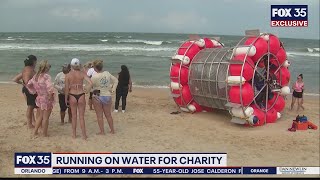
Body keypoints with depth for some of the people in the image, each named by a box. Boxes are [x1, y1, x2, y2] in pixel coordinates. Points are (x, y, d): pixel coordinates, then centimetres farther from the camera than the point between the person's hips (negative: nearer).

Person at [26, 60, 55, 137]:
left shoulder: (35, 76, 2)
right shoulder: (46, 76, -22)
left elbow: (29, 84, 14)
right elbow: (49, 87, -36)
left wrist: (34, 92, 20)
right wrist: (51, 94, -25)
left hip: (40, 98, 7)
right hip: (47, 99, -7)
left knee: (40, 116, 23)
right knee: (46, 117, 6)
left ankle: (35, 132, 28)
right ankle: (45, 134, 17)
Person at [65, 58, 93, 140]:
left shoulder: (68, 75, -4)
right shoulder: (82, 74, -5)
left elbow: (66, 88, -5)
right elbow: (91, 83, -15)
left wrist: (65, 98, 6)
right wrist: (86, 91, 1)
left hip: (72, 96, 0)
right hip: (81, 95, 0)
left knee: (74, 116, 14)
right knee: (81, 116, 7)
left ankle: (74, 134, 21)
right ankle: (84, 135, 10)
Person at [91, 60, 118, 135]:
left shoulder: (94, 77, -18)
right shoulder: (107, 74, -3)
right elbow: (116, 80, 8)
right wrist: (113, 89, 7)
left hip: (97, 97, -4)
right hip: (107, 96, 5)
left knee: (99, 115, 7)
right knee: (108, 115, 16)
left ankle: (102, 131, 10)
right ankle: (112, 130, 23)